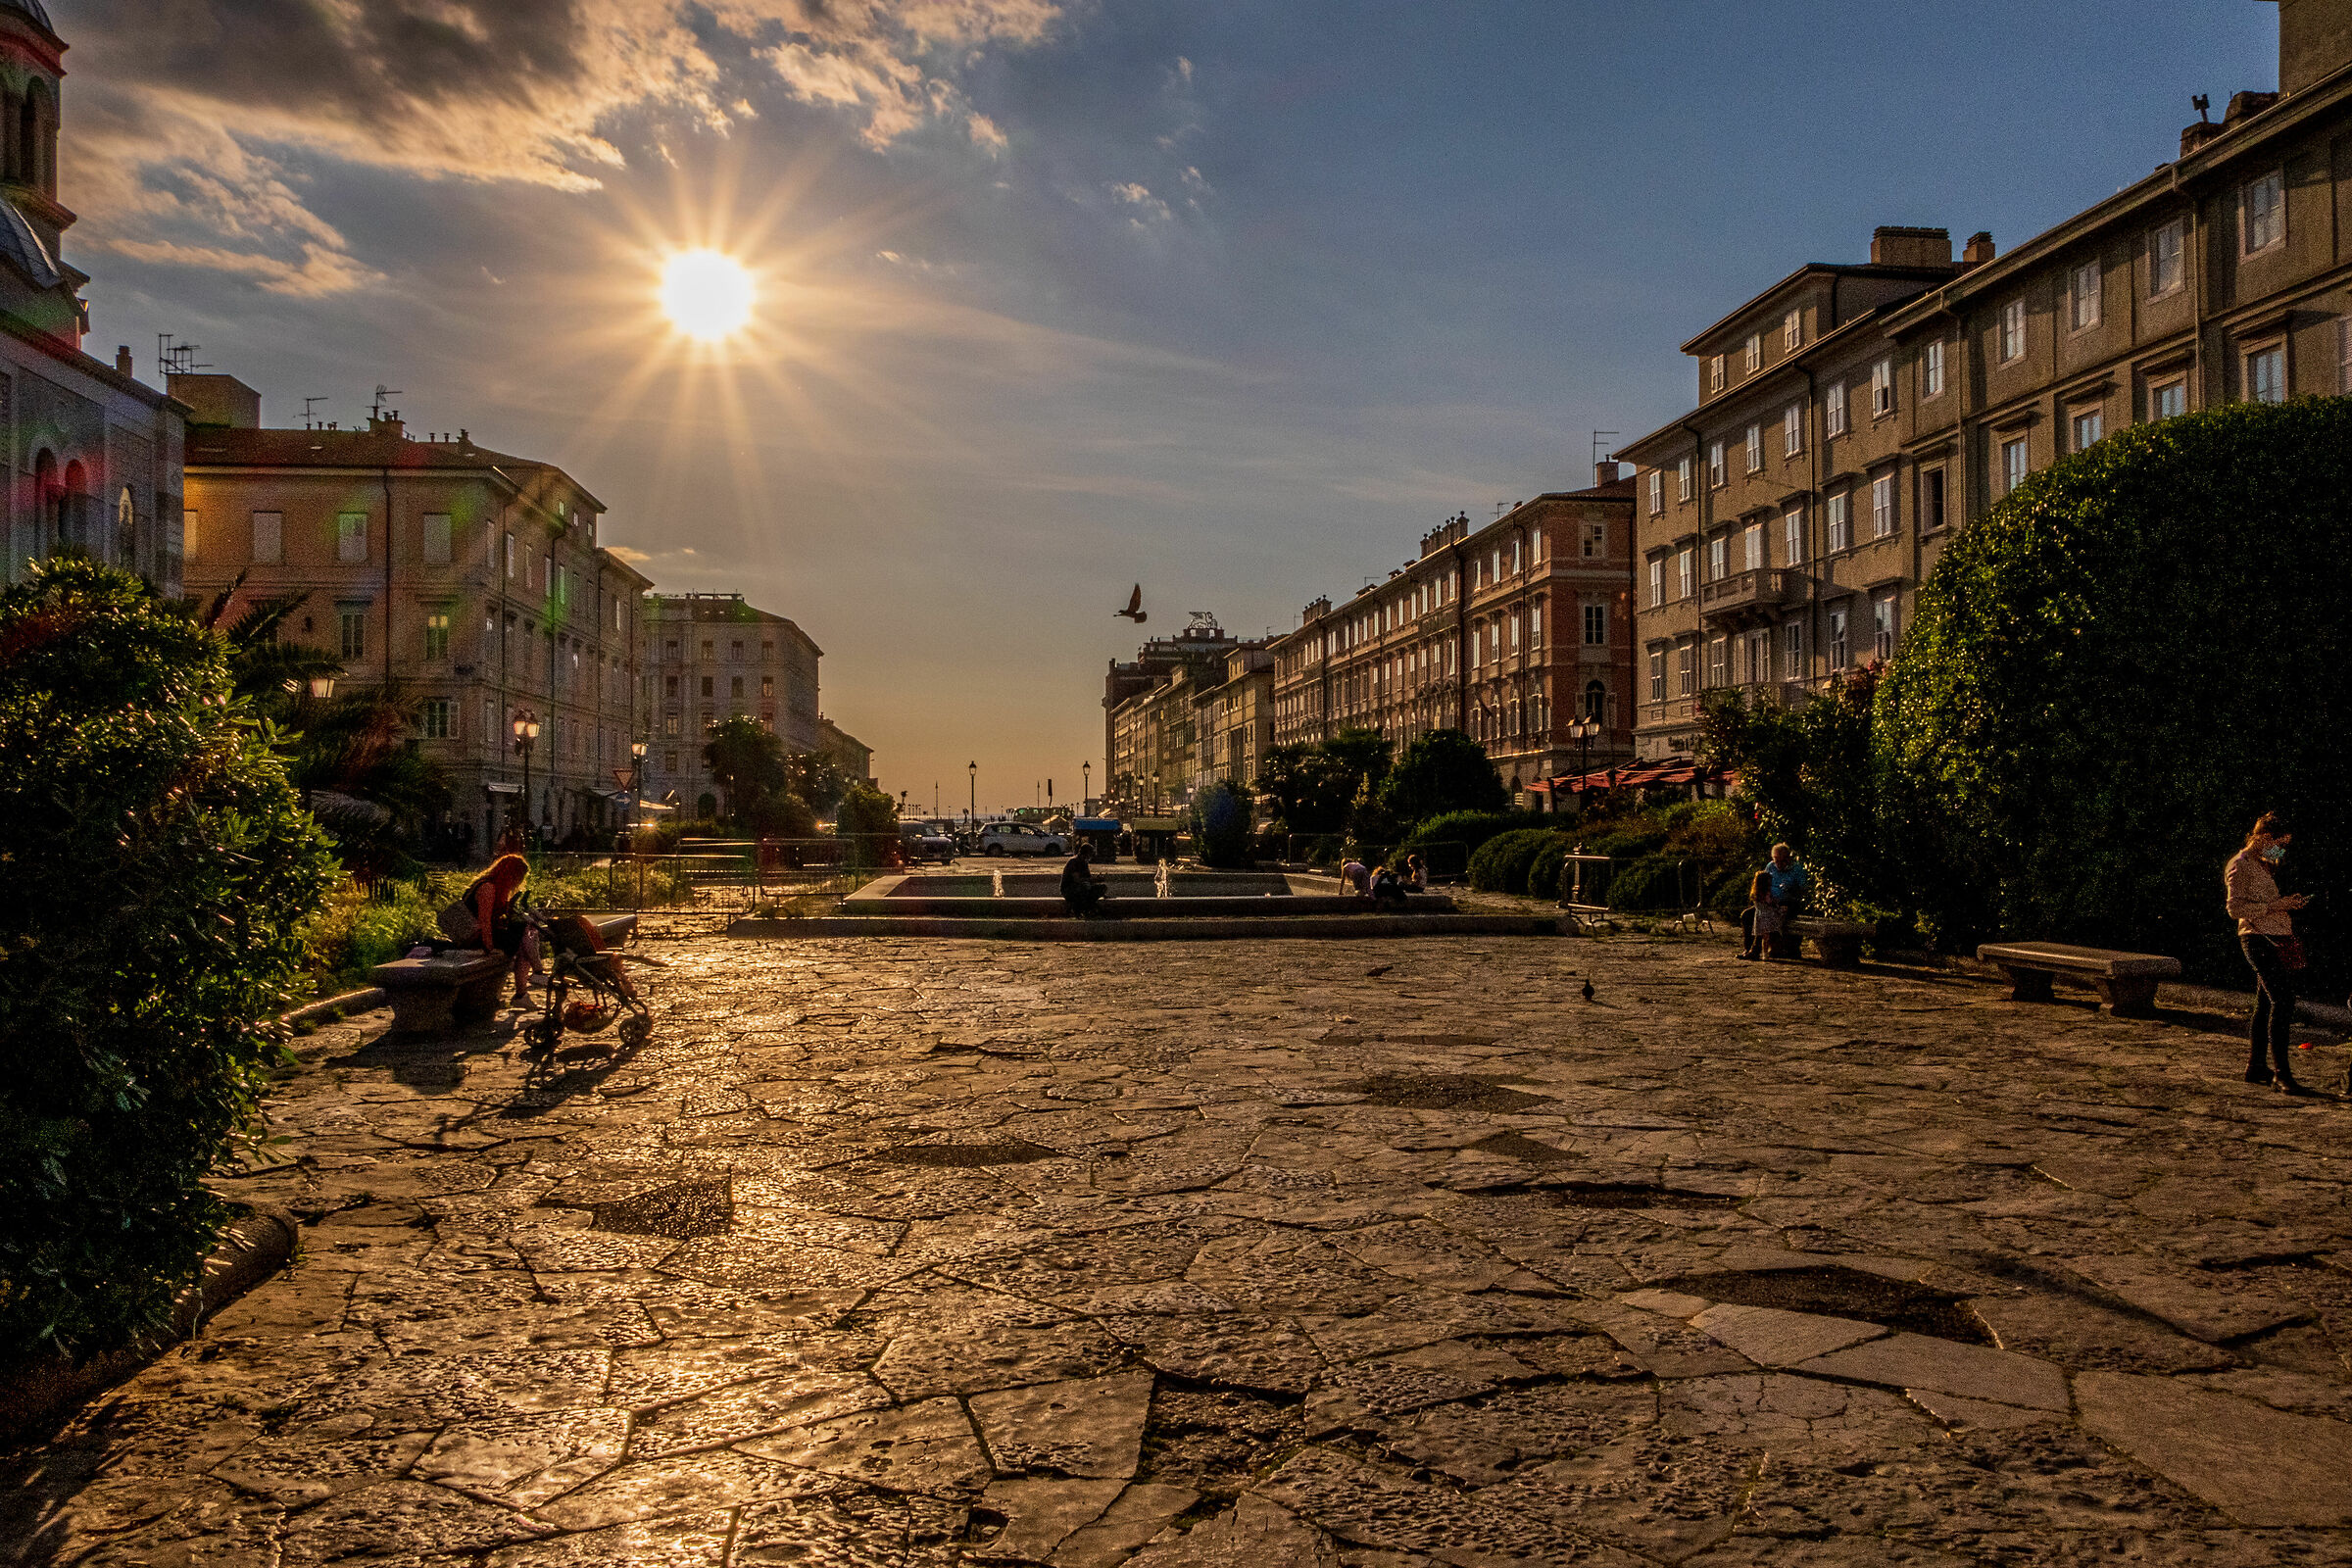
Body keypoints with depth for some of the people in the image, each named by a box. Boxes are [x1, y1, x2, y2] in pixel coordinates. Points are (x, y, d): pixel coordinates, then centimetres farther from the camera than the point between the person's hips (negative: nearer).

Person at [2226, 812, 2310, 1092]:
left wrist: (2288, 904, 13)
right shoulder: (2240, 865, -9)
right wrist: (2275, 906, -20)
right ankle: (2282, 1073, -17)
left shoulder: (2261, 865, 21)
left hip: (2274, 940, 10)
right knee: (2282, 1001, -17)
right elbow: (2235, 908, -17)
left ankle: (2255, 1067, 16)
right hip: (2258, 940, -10)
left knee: (2266, 1003, 11)